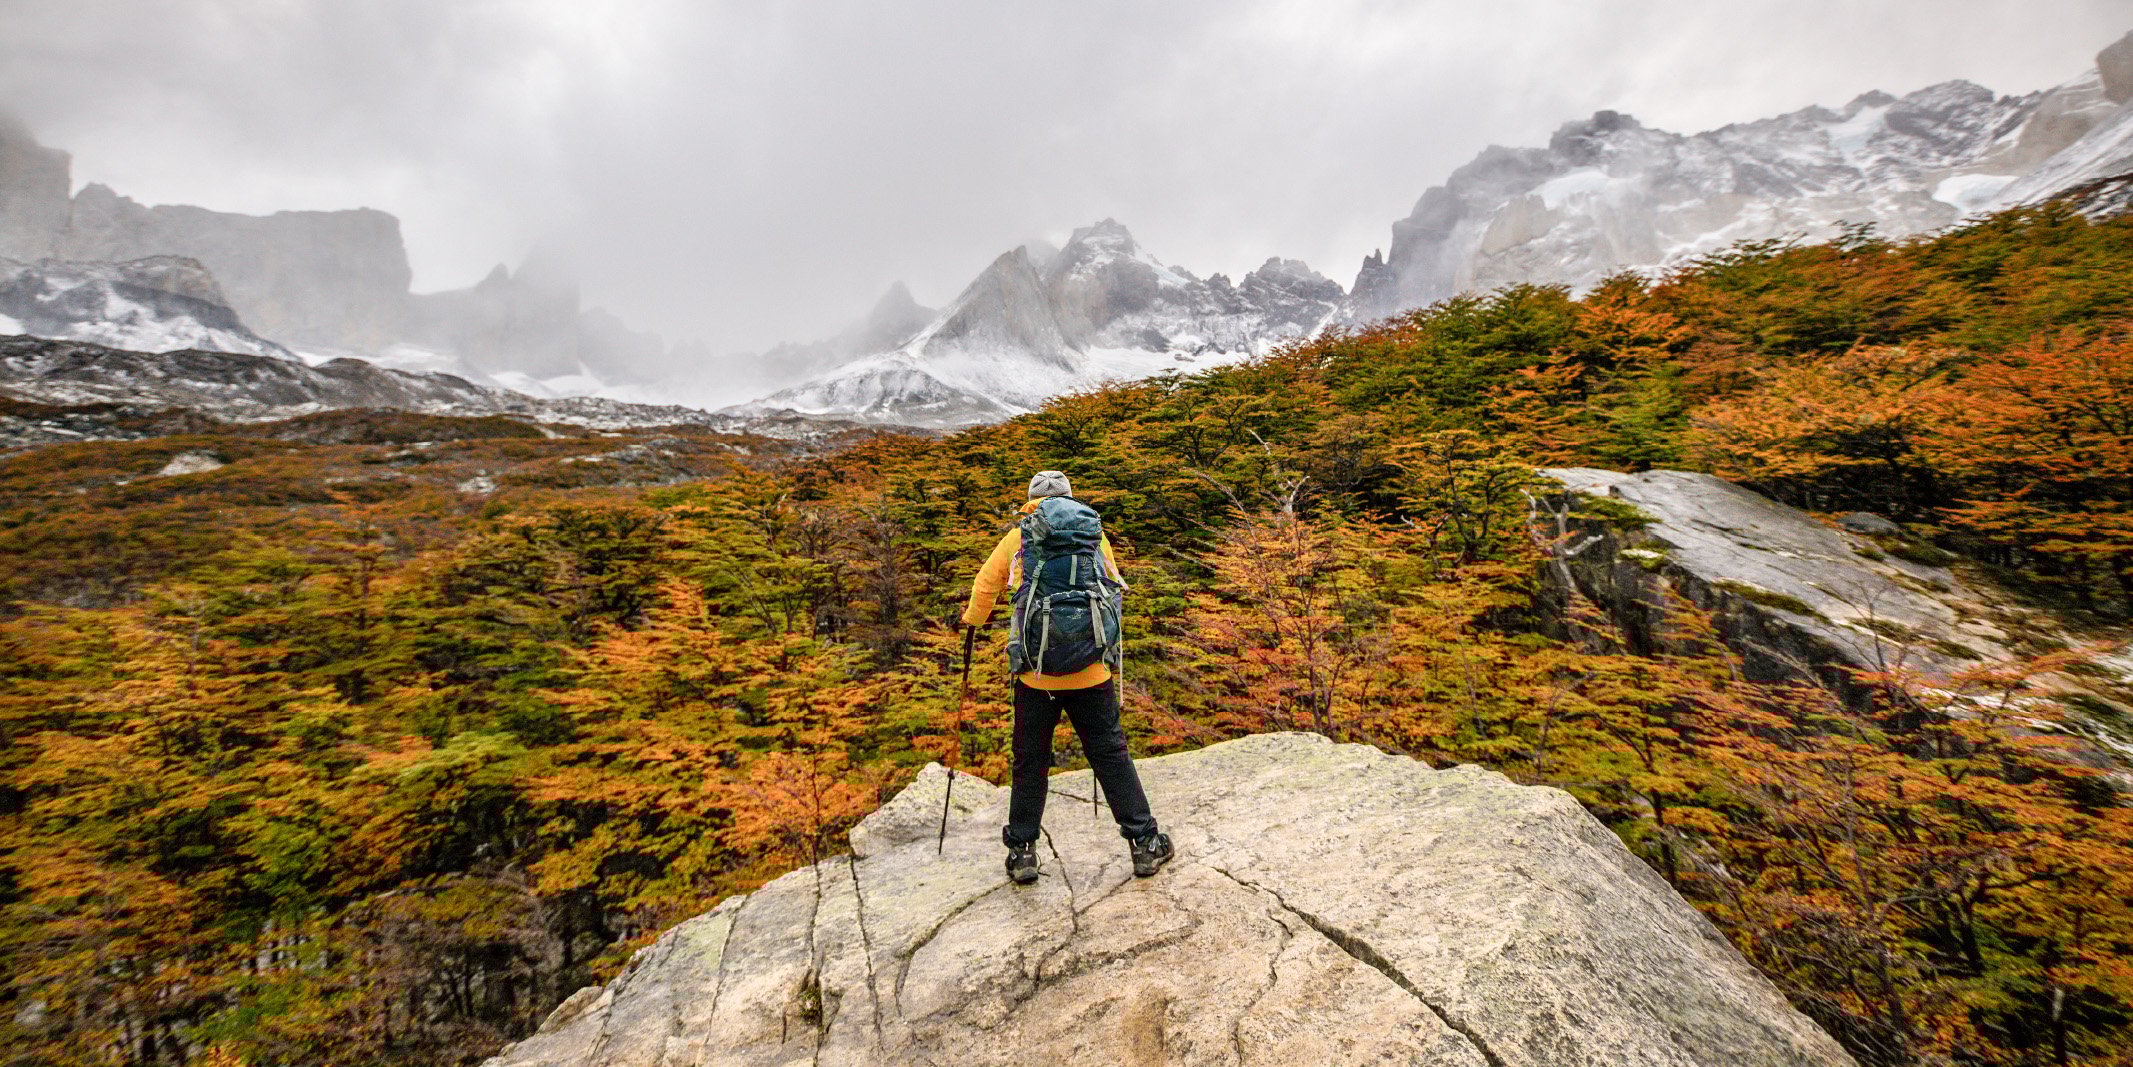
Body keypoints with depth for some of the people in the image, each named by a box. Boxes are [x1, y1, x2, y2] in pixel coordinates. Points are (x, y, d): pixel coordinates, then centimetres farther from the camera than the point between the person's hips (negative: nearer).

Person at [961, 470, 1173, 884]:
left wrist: (974, 618, 30)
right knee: (1111, 754, 12)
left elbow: (985, 586, 9)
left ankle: (1022, 850, 22)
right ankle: (1145, 842, 19)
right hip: (1089, 670, 1)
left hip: (1035, 672, 0)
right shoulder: (1093, 533, 4)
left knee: (1030, 761, 14)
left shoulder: (1017, 538, 3)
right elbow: (1113, 589, 9)